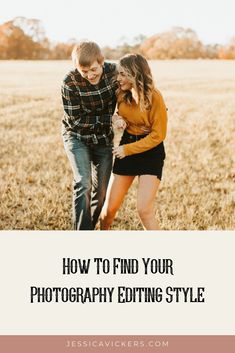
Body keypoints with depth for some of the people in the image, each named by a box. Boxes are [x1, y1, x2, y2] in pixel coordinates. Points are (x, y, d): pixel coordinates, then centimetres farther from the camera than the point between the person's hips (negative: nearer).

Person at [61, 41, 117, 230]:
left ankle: (90, 226, 27)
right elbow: (75, 120, -20)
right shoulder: (70, 83, -24)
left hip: (103, 138, 4)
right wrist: (109, 119, -23)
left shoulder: (113, 71, -16)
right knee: (83, 184, -19)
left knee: (101, 190, 7)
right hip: (77, 137, -3)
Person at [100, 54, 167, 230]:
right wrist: (116, 118, -6)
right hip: (126, 147, 5)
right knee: (110, 208, 6)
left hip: (150, 151, -5)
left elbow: (158, 135, -15)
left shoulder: (154, 97, -19)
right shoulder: (122, 94, -3)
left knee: (145, 210, -16)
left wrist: (128, 149, -15)